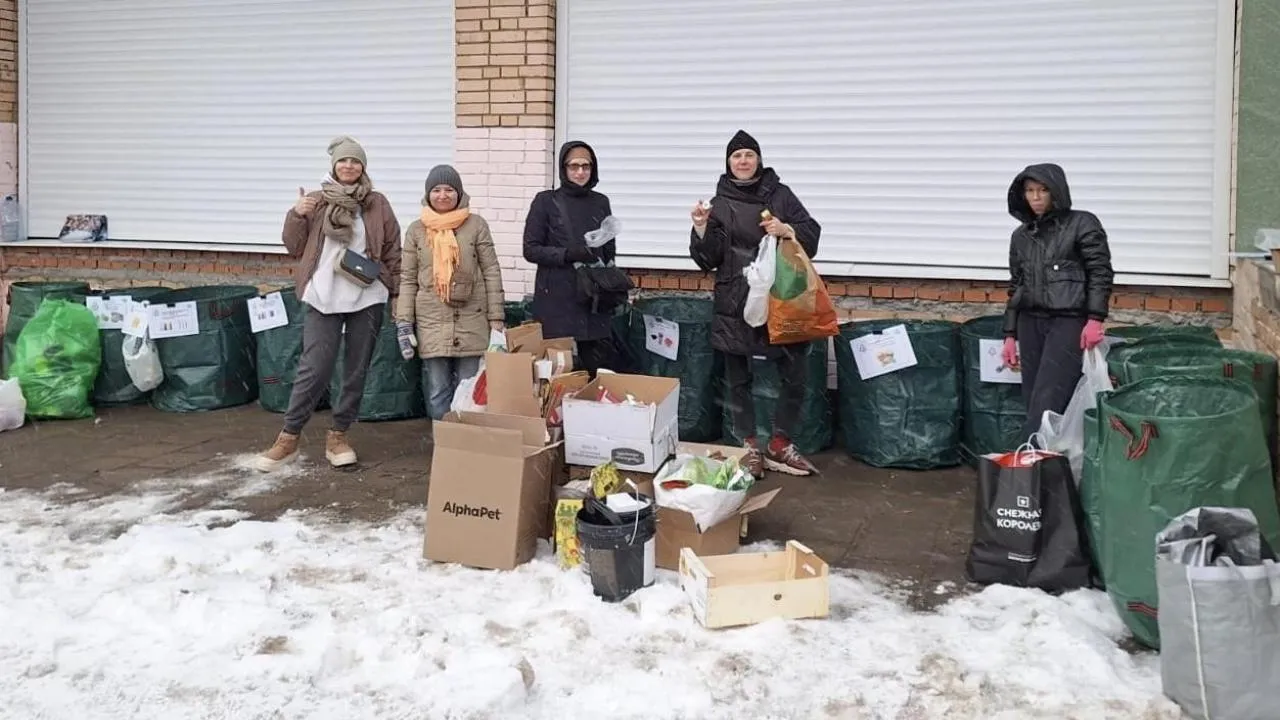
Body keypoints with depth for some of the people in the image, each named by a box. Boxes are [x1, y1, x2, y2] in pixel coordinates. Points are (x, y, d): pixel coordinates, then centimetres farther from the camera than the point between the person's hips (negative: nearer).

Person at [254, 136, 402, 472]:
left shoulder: (377, 204, 5)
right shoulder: (316, 202, 6)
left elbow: (393, 252, 8)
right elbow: (294, 248, 6)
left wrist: (396, 294, 5)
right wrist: (296, 215, -10)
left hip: (367, 299, 1)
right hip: (324, 299, -1)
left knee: (356, 371, 7)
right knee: (313, 369, -4)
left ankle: (338, 435, 21)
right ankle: (289, 437, 8)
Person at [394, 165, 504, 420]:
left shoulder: (476, 225, 1)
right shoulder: (416, 230, 6)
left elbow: (491, 273, 1)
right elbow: (407, 280, 6)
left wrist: (496, 320, -3)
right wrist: (403, 324, -1)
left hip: (472, 323, -1)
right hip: (431, 324, 1)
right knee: (437, 394, 3)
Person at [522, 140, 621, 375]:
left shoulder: (600, 202, 12)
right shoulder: (546, 201, 2)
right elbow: (531, 250, -1)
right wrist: (568, 254, -15)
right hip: (556, 300, -3)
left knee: (602, 369, -4)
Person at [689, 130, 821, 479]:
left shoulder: (781, 195, 7)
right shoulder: (720, 204, 6)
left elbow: (812, 236, 5)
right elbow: (708, 259, 1)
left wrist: (787, 230, -13)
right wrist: (701, 229, -15)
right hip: (736, 304, 0)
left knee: (795, 376, 2)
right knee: (738, 379, 4)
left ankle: (779, 445, 17)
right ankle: (749, 448, 16)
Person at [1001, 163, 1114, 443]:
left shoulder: (1082, 224, 0)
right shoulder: (1021, 235, 15)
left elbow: (1100, 272, -4)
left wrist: (1095, 319, -15)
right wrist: (1010, 335, 13)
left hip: (1069, 322, -6)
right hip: (1031, 323, 6)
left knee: (1047, 402, -13)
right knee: (1033, 402, 2)